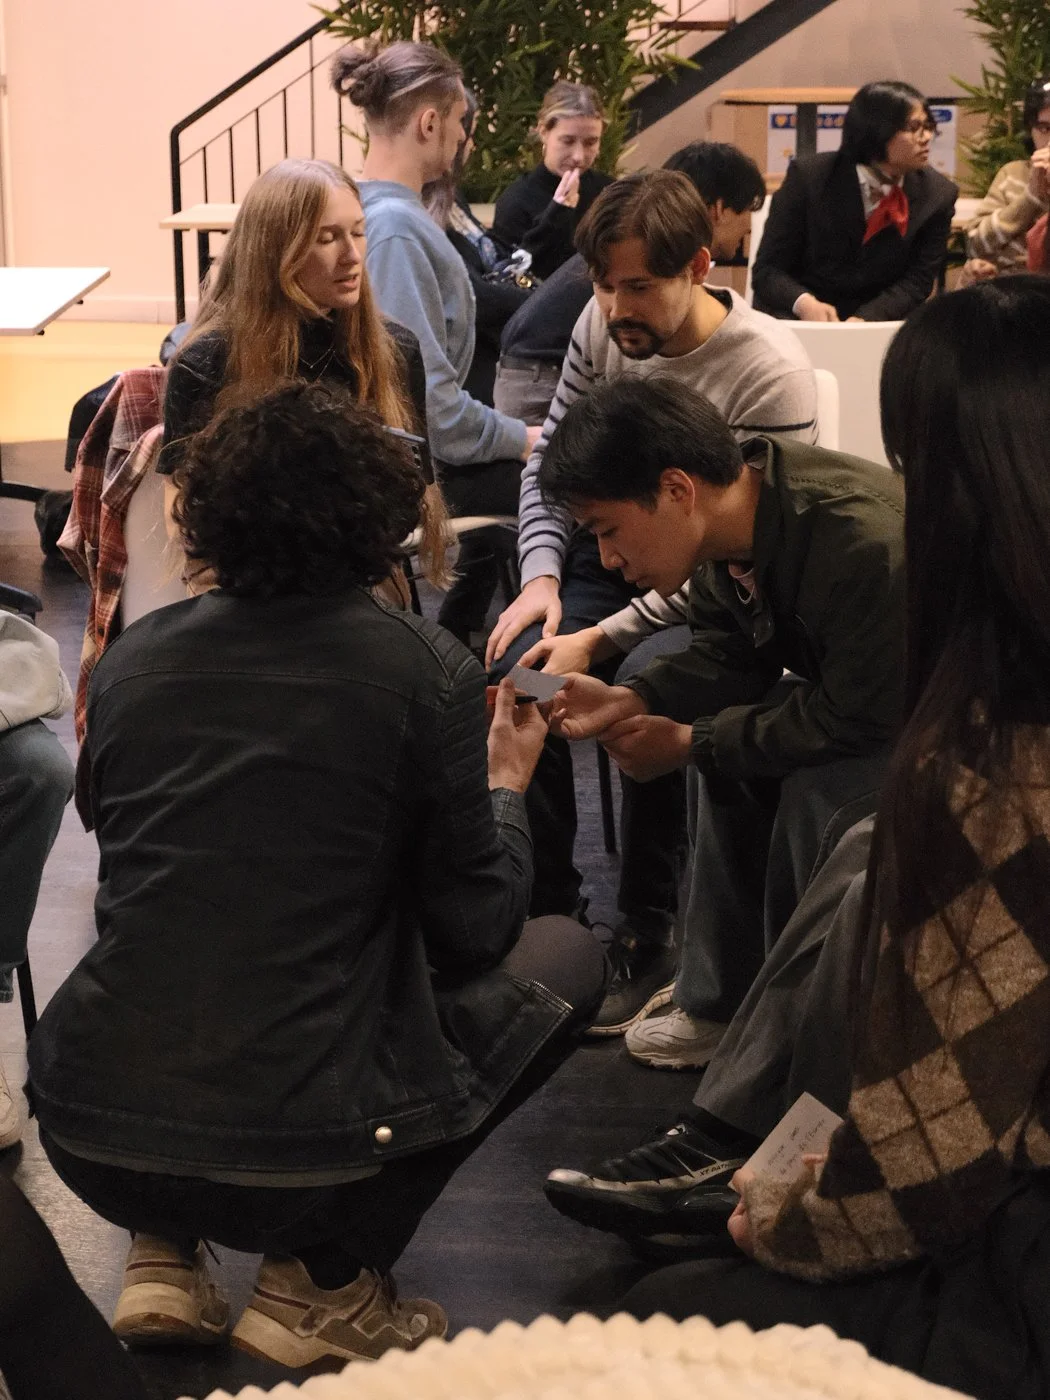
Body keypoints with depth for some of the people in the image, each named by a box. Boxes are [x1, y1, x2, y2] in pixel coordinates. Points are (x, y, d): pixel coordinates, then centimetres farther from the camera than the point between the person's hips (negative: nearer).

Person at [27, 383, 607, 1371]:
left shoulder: (130, 657, 5)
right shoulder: (425, 671, -7)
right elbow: (475, 928, 1)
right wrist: (506, 785, 20)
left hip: (87, 1137, 5)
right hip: (298, 1155, -5)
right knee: (564, 958, 16)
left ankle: (162, 1253, 18)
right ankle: (326, 1278, 8)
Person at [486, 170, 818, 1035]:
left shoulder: (772, 374, -22)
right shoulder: (603, 324, -4)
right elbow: (551, 457, 9)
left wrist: (603, 639, -26)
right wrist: (542, 575, -8)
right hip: (611, 558, 5)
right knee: (519, 674, -23)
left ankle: (649, 945, -16)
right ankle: (550, 913, -8)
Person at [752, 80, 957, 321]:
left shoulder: (937, 194, -4)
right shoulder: (808, 176, -10)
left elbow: (917, 280, -4)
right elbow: (767, 270, -8)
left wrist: (865, 319, -24)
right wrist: (804, 303, -31)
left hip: (878, 321, 3)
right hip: (801, 319, -2)